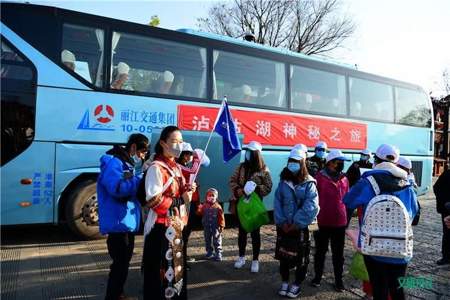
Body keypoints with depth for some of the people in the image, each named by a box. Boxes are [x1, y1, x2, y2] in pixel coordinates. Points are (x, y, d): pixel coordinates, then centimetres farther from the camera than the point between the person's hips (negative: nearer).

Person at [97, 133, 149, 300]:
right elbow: (117, 188, -29)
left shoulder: (127, 164, 16)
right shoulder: (113, 162, -15)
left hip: (128, 222, 10)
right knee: (120, 264, -4)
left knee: (123, 262, 20)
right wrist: (141, 181, -23)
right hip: (118, 223, -10)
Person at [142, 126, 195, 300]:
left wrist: (187, 190, 1)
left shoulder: (177, 168, 11)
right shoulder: (156, 168, -16)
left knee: (176, 265, 18)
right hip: (161, 226, -8)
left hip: (176, 224, 9)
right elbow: (153, 201, -22)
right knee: (161, 269, 0)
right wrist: (181, 200, -19)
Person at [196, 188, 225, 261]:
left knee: (217, 241, 3)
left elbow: (221, 217, -6)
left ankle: (218, 254, 12)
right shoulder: (204, 206, 0)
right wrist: (199, 209, -23)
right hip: (207, 227, 3)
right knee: (207, 240, 14)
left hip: (215, 228, -3)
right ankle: (209, 252, 28)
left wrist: (222, 226, -8)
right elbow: (200, 214, -4)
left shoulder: (217, 207, -7)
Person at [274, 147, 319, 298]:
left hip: (301, 228, -3)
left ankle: (296, 285, 25)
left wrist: (295, 224, -18)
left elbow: (310, 207, -16)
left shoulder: (309, 183, -8)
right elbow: (277, 203, -1)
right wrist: (282, 222, -11)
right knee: (283, 255, 13)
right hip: (283, 227, 3)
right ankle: (284, 282, 30)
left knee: (301, 257, 7)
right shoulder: (283, 181, 3)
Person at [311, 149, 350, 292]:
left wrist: (346, 217, 13)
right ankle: (317, 276, 28)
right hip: (323, 221, -3)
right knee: (320, 251, 13)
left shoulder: (344, 179, 4)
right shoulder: (320, 177, -10)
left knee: (338, 253, 13)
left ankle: (338, 280, 25)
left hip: (339, 222, 3)